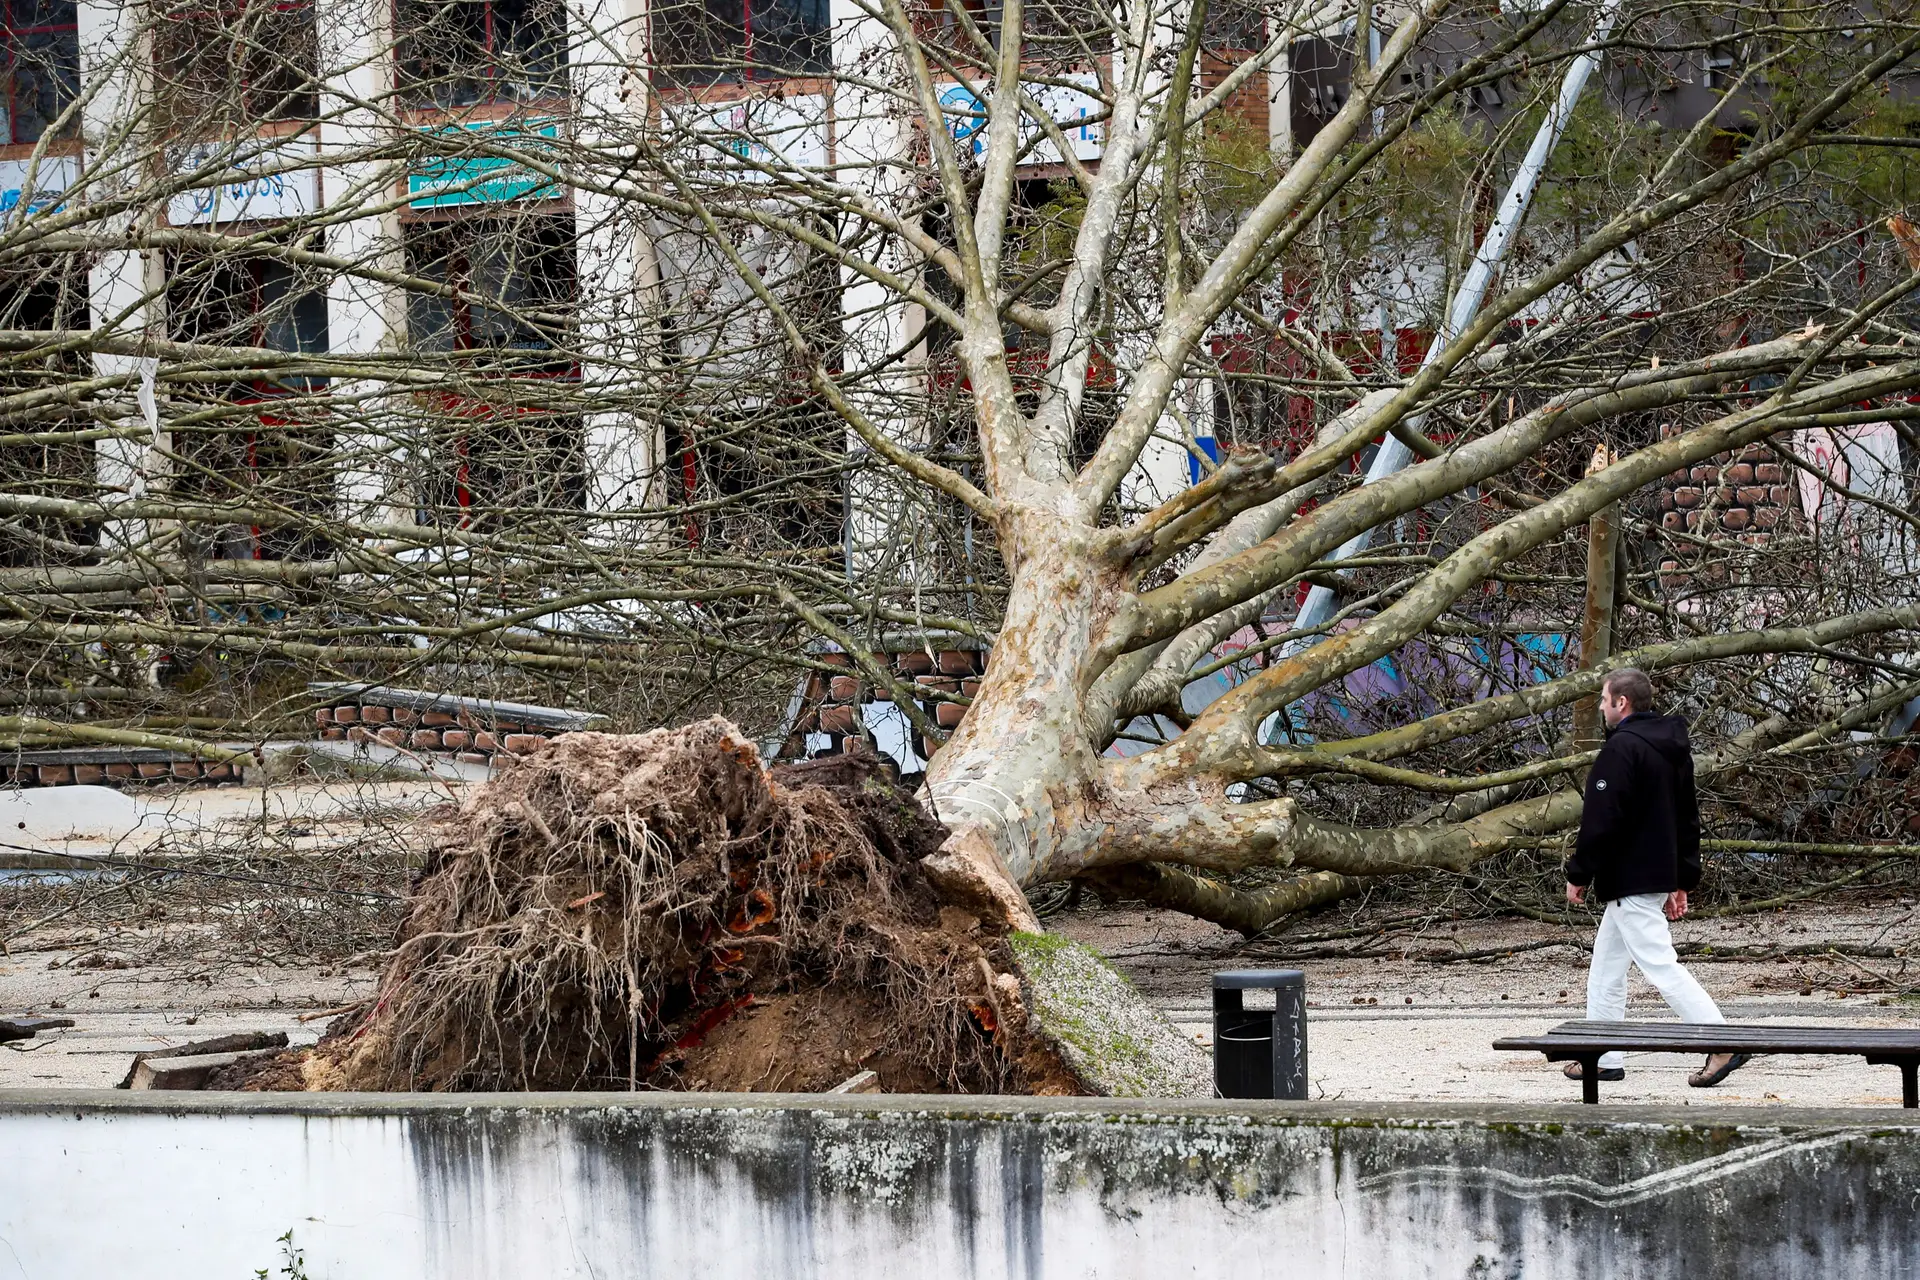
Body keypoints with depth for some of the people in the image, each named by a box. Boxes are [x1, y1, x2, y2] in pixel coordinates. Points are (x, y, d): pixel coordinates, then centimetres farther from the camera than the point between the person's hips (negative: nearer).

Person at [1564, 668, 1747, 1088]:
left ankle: (1724, 1045, -17)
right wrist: (1682, 881, 22)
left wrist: (1578, 875, -10)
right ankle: (1604, 1057, 18)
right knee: (1606, 965, 16)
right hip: (1660, 875, 10)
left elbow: (1601, 820, -19)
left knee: (1660, 965, -11)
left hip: (1629, 880, -10)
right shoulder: (1673, 747, 14)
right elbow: (1688, 819, 19)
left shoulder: (1622, 747, -16)